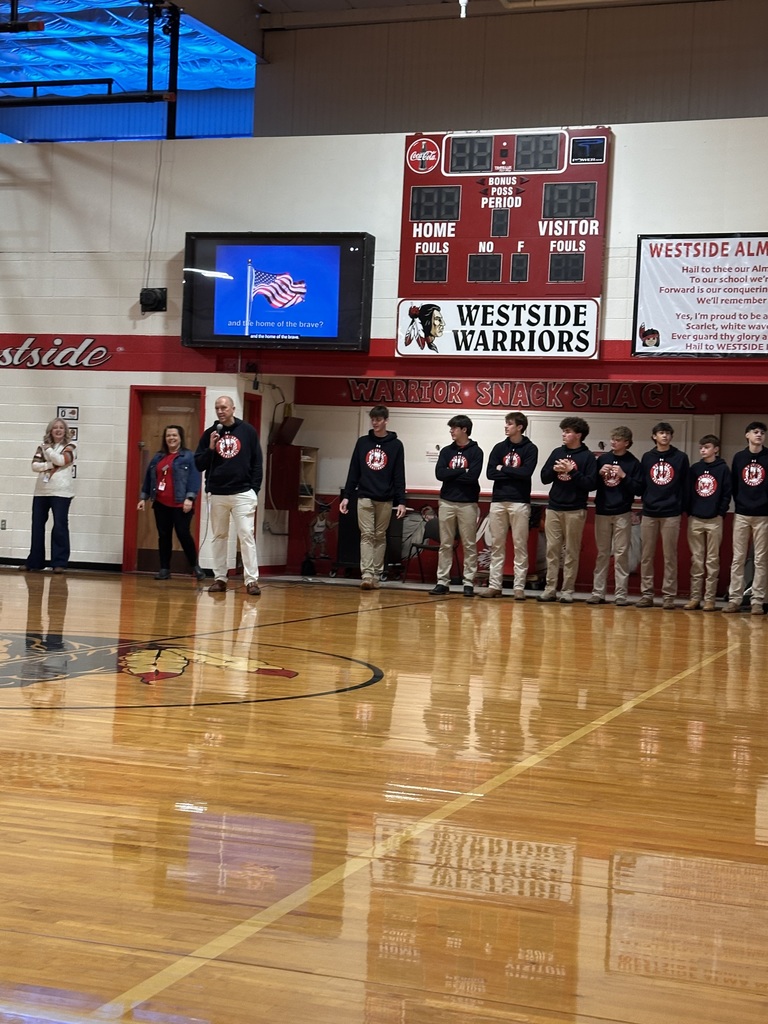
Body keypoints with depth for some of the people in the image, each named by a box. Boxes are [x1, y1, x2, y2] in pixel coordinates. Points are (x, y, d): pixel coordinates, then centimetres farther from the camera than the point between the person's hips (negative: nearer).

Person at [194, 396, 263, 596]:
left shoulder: (248, 431, 2)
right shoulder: (209, 433, 7)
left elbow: (257, 462, 4)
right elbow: (199, 465, 6)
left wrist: (255, 489, -3)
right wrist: (210, 448, -10)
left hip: (242, 493, -3)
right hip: (217, 494, 3)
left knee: (246, 535, -7)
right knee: (219, 537, 8)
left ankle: (252, 580, -7)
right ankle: (219, 578, 14)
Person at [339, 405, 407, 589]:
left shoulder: (396, 445, 2)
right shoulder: (362, 442, 7)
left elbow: (399, 476, 0)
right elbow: (354, 471, 8)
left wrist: (401, 501, -5)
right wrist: (346, 496, 3)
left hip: (385, 499, -1)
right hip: (365, 497, 1)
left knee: (380, 537, 5)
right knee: (367, 535, -7)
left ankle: (377, 574, 9)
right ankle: (367, 574, -14)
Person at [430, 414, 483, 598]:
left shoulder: (476, 451, -1)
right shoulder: (446, 451, 10)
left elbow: (472, 476, -15)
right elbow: (439, 474, -3)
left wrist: (451, 474, -7)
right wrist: (461, 471, -9)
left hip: (468, 504, -3)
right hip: (447, 502, 3)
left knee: (469, 545, 1)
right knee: (445, 545, 5)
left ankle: (469, 582, 5)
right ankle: (442, 581, 9)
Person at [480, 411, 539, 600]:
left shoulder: (530, 448, 1)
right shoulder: (499, 447, 11)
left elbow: (526, 472, -13)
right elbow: (490, 473, 1)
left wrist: (503, 469, -5)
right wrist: (513, 474, -9)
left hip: (520, 502, -3)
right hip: (498, 501, 4)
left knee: (520, 546, -2)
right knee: (497, 545, 5)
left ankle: (519, 587, 0)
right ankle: (494, 585, 9)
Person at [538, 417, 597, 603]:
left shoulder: (587, 457, -2)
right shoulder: (557, 453, 10)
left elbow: (591, 484, -9)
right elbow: (544, 478, 11)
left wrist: (572, 472, -16)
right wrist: (554, 470, -8)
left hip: (575, 511, -4)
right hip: (554, 508, 4)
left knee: (571, 552, 1)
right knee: (552, 550, 3)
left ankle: (567, 591, 5)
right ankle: (550, 589, 6)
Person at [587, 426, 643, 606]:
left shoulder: (633, 463, -1)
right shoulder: (602, 459, 7)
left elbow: (639, 489, -5)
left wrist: (624, 476, -14)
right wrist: (600, 473, -7)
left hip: (622, 514, -3)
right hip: (602, 512, 3)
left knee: (621, 554, -2)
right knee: (602, 554, 6)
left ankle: (621, 594, 1)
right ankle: (598, 592, 8)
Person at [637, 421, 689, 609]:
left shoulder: (681, 458, 3)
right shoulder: (647, 457, 9)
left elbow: (686, 486, 2)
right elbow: (640, 484, 9)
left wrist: (681, 508, -2)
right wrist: (646, 501, 0)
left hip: (671, 514, -2)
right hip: (649, 513, 2)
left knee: (670, 557, 0)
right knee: (646, 556, 4)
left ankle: (668, 596, 3)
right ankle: (646, 594, 10)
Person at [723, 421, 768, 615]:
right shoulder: (739, 457, 6)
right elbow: (733, 485, 9)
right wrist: (739, 503, 2)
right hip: (741, 514, 2)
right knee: (738, 559, 2)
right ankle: (734, 599, 5)